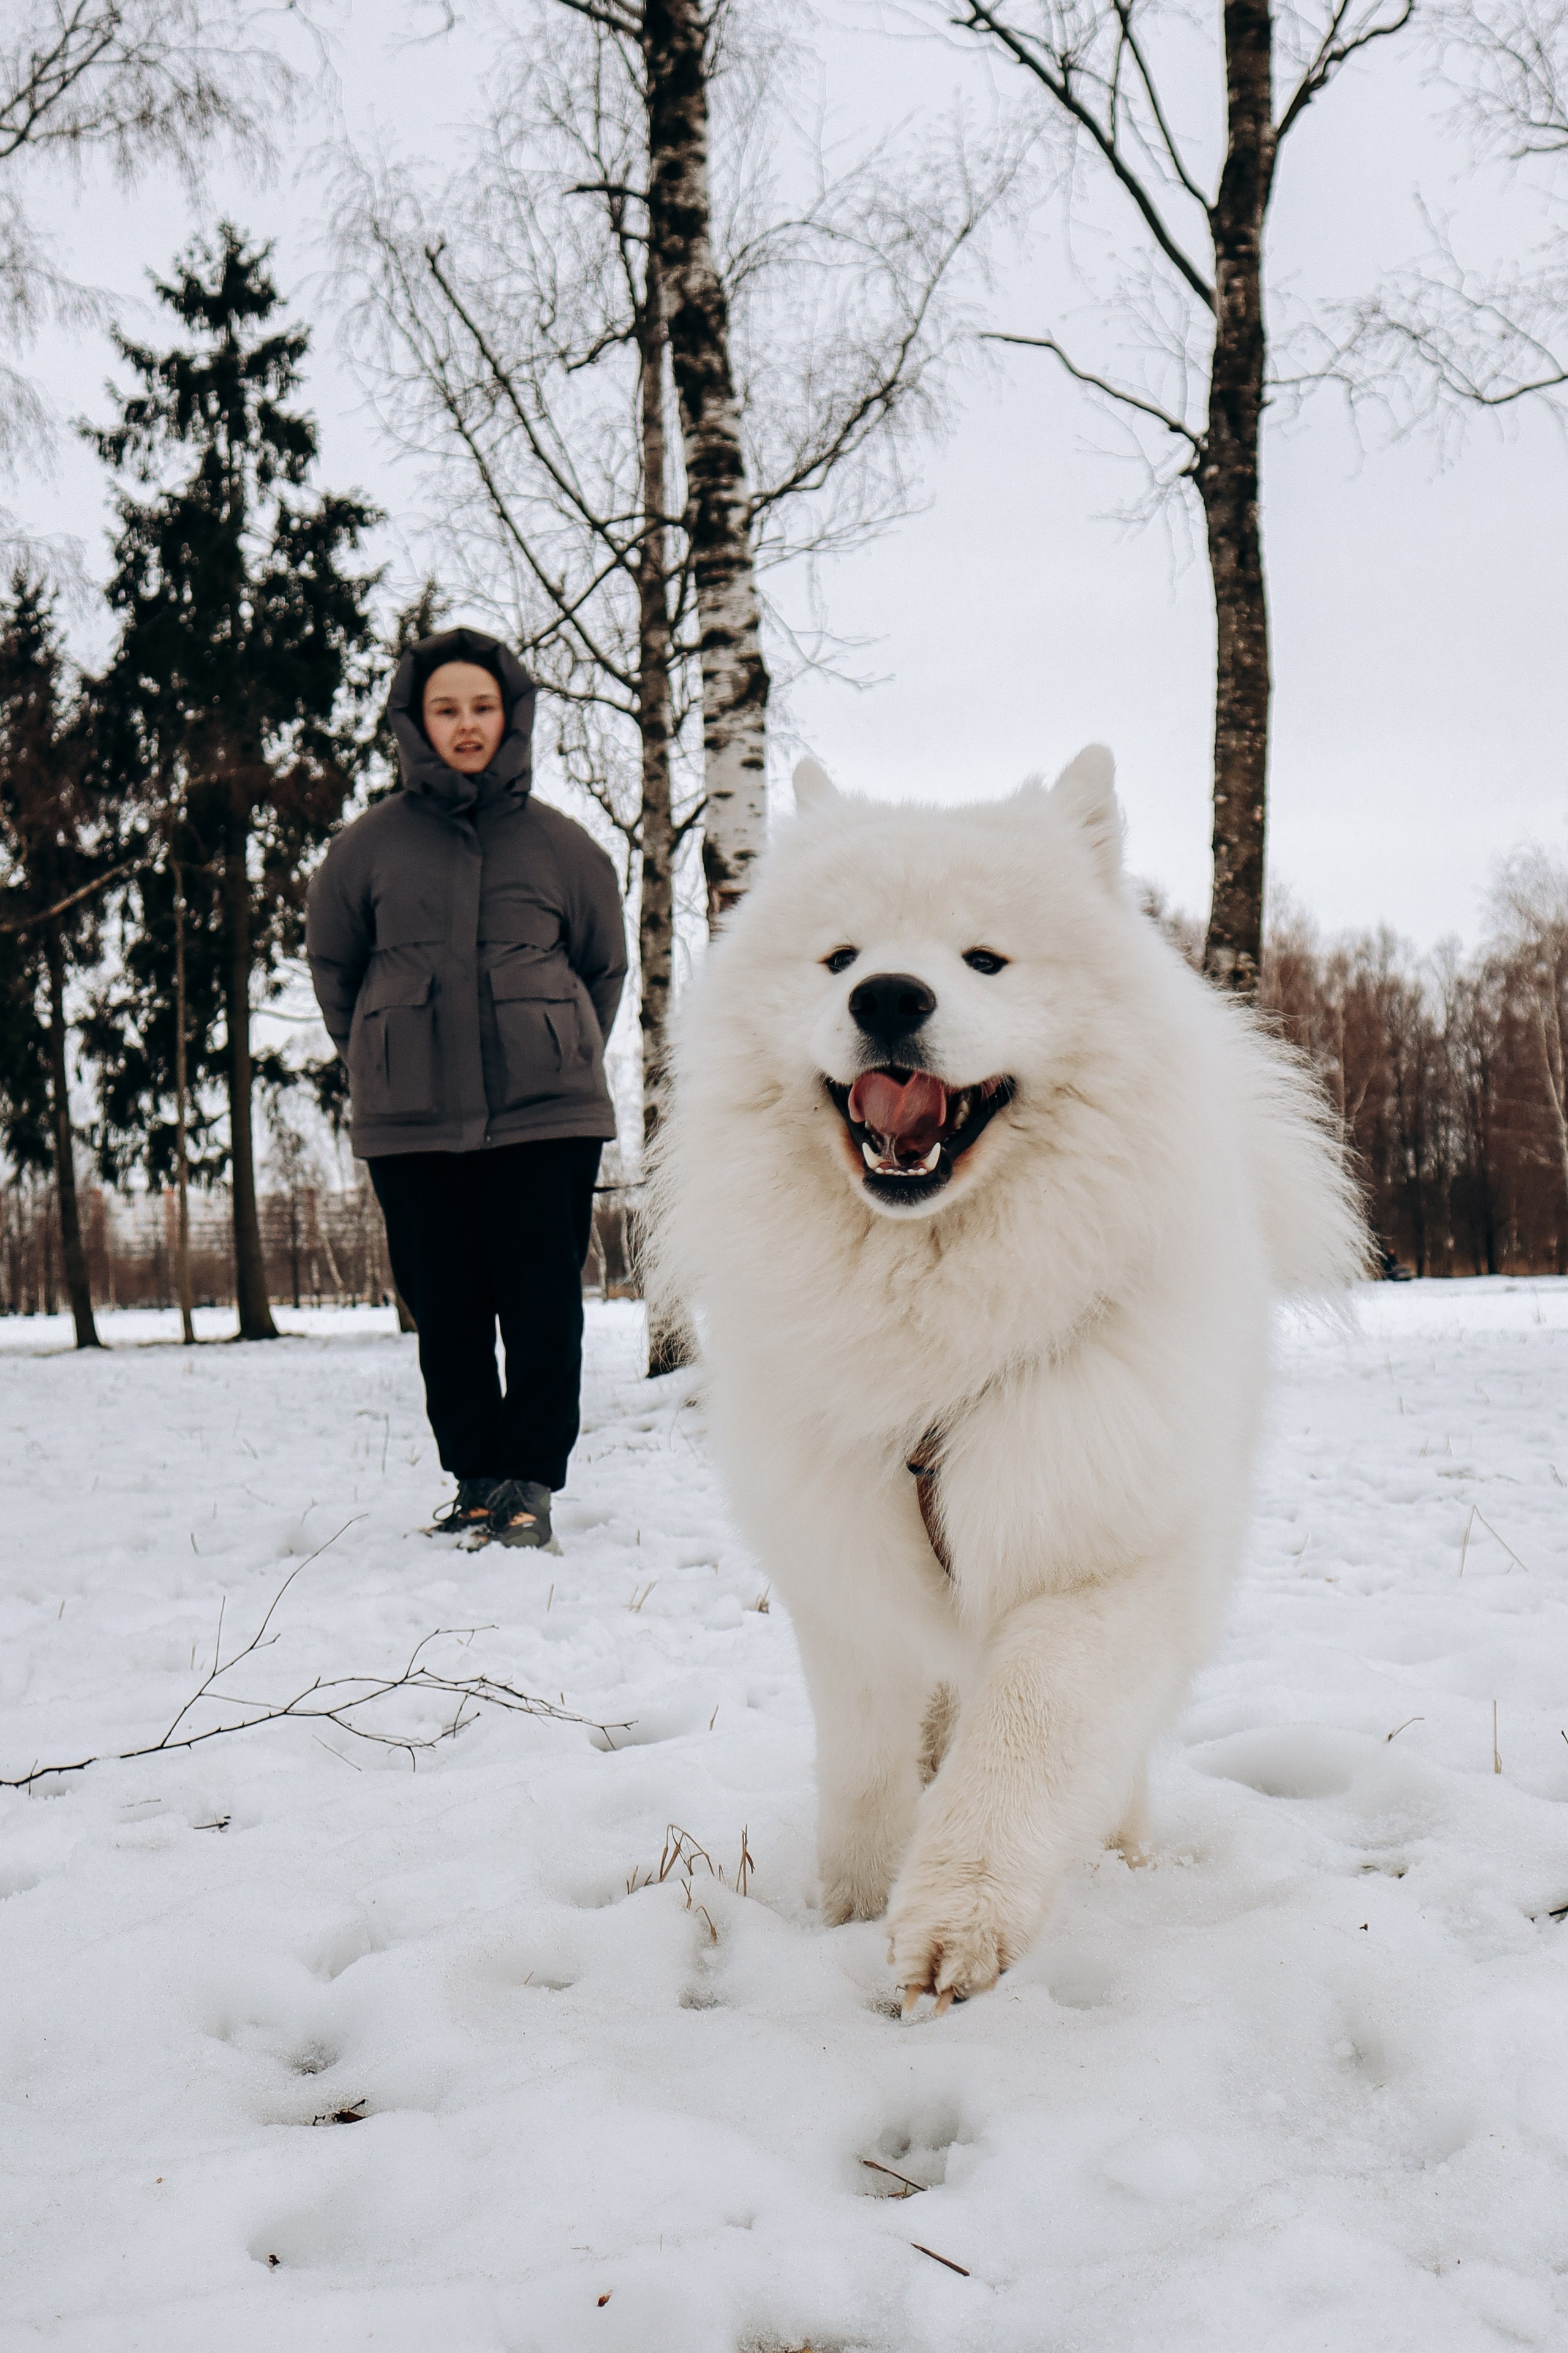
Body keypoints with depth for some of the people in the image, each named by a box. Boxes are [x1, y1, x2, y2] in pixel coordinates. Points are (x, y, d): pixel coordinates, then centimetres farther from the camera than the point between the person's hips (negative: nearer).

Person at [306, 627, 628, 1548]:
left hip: (548, 1114, -1)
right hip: (411, 1125, 1)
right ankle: (476, 1478, 17)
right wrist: (385, 1058, 14)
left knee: (542, 1304, -4)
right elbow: (332, 962, 18)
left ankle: (532, 1479, 5)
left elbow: (606, 966, 18)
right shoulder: (371, 845, 6)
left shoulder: (561, 844, 6)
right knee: (447, 1311, 4)